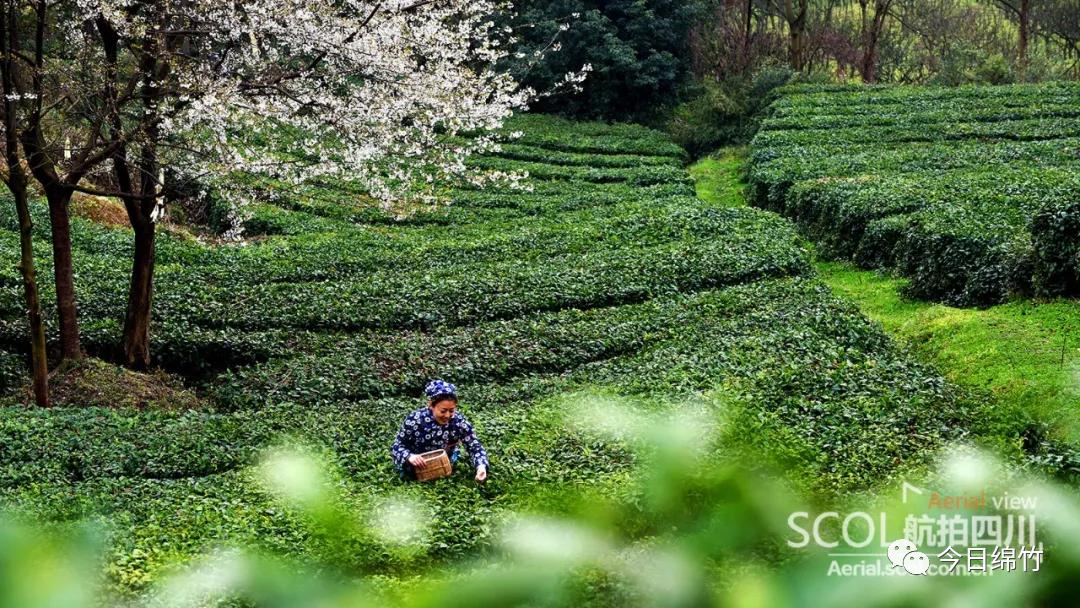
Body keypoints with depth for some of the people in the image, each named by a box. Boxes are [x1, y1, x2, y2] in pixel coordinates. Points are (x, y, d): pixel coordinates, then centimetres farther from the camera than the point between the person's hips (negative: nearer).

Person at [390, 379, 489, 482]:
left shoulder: (459, 421, -23)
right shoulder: (414, 420, -26)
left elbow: (475, 447, -18)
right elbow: (397, 446, -18)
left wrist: (481, 466, -39)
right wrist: (409, 456, -40)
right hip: (417, 465, -3)